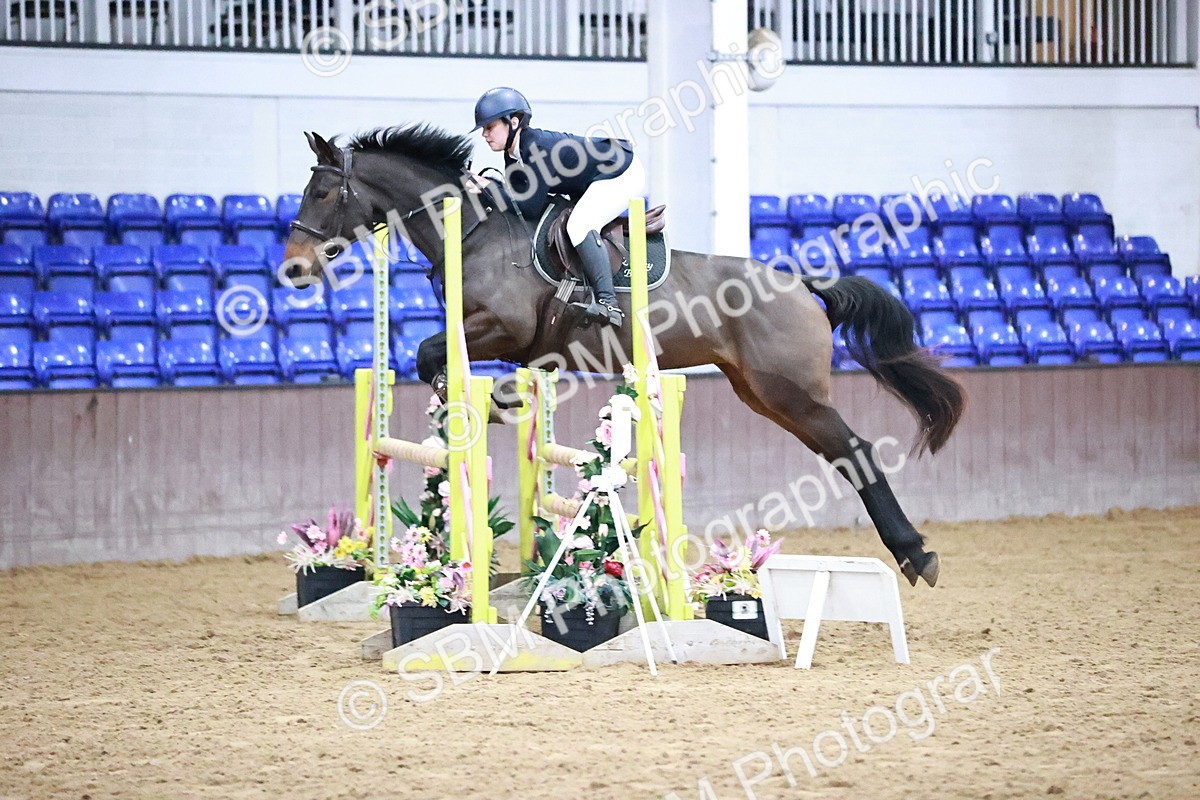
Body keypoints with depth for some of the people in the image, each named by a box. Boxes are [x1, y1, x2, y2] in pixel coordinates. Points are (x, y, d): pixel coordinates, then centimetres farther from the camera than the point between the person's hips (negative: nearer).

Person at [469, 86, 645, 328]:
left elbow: (531, 209, -27)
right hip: (594, 182, 11)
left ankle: (609, 304, -32)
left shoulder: (538, 148, -28)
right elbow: (519, 205, 2)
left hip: (624, 173, -11)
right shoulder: (513, 155, 1)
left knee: (579, 226, -28)